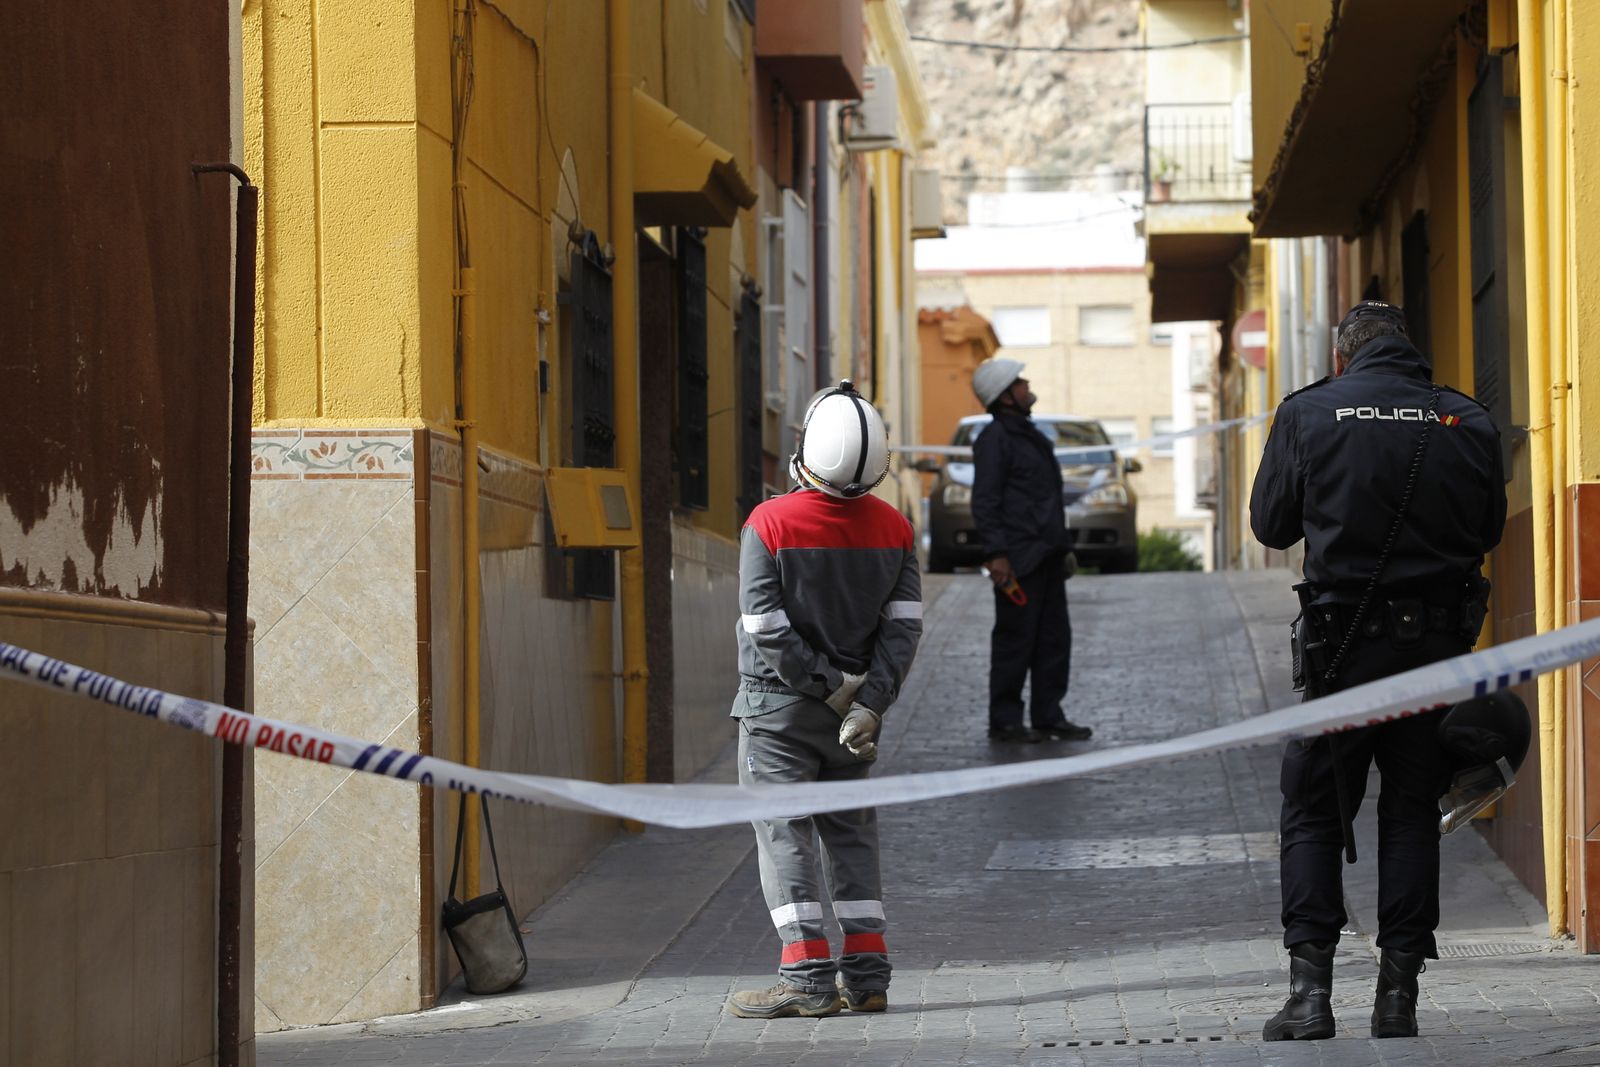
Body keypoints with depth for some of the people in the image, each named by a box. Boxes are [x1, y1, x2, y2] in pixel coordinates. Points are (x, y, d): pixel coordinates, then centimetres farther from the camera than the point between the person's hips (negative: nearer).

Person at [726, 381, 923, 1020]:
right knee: (851, 832, 13)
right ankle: (867, 975, 10)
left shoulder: (770, 524, -15)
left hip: (778, 705, -5)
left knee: (783, 834, -1)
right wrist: (868, 703, -10)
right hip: (854, 709, 5)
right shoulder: (893, 528, -1)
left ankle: (809, 978, -7)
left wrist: (830, 685, -11)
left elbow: (767, 627, -18)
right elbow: (903, 626, -6)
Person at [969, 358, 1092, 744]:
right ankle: (1004, 722, 1)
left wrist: (1062, 547, 23)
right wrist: (996, 553, -23)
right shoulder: (995, 438, -10)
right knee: (1015, 640, -5)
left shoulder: (1030, 435, 20)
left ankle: (1048, 717, 15)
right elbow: (984, 501, -16)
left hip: (1045, 556, 9)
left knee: (1054, 639, 9)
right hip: (1018, 559, -9)